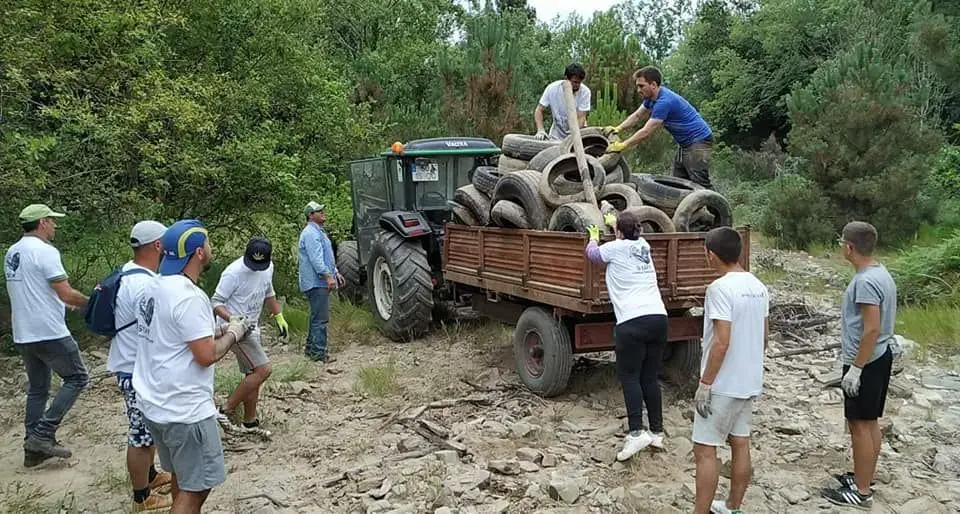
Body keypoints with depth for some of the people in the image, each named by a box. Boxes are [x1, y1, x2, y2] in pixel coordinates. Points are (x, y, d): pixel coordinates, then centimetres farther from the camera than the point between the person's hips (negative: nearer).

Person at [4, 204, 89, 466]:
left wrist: (64, 302, 23)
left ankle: (33, 449, 19)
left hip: (23, 335, 9)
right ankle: (43, 433, -2)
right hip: (50, 334, -9)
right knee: (77, 378, 4)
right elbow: (67, 294, -18)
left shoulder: (12, 253, 13)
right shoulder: (45, 251, -15)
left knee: (37, 389, 16)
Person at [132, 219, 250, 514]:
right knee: (195, 488, 1)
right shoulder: (189, 297, -22)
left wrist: (217, 331, 11)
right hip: (185, 410, -9)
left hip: (156, 404, 10)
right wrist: (232, 334, -6)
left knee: (181, 477, 24)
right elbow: (206, 356, -22)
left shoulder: (155, 288, 6)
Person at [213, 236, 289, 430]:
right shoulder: (234, 273, -21)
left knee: (253, 374, 12)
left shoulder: (268, 268, 3)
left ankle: (250, 421, 24)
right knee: (262, 370, -16)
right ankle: (225, 411, -7)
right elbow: (216, 302, -17)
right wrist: (232, 319, -33)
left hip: (252, 327, 8)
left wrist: (279, 317, 15)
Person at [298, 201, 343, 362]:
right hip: (316, 282, -11)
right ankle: (319, 352, -5)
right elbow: (316, 259, -25)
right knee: (320, 318, -9)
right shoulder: (311, 233, -15)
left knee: (317, 316, 17)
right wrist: (328, 276, -30)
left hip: (321, 282, 11)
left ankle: (311, 348, 26)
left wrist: (336, 273, 22)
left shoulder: (319, 232, 20)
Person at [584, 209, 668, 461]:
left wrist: (594, 237, 40)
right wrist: (614, 221, 56)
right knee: (650, 378, 12)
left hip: (632, 322, -6)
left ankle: (636, 432, -12)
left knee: (629, 377, -1)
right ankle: (657, 432, 17)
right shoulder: (644, 246, 15)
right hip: (658, 318, 6)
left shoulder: (615, 247, 0)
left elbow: (592, 253, 20)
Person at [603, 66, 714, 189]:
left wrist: (621, 146, -22)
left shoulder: (664, 101, -26)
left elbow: (646, 132, -26)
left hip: (698, 140, -10)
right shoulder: (651, 97, 4)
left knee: (700, 185, -14)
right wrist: (618, 128, -3)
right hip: (685, 143, 10)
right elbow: (636, 116, 13)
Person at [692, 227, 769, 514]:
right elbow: (764, 338, 13)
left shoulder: (720, 288, -20)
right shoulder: (759, 287, 6)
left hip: (722, 385, -8)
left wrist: (704, 385, -17)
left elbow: (721, 342, -23)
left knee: (704, 450, -1)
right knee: (740, 445, 15)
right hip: (749, 382, 9)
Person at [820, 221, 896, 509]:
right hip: (879, 357, 10)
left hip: (866, 362, -10)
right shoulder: (880, 274, 8)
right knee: (870, 422, 18)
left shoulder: (865, 282, -23)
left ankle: (861, 492, 6)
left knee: (860, 424, -2)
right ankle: (865, 478, 30)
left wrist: (855, 368, -21)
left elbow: (872, 329, -25)